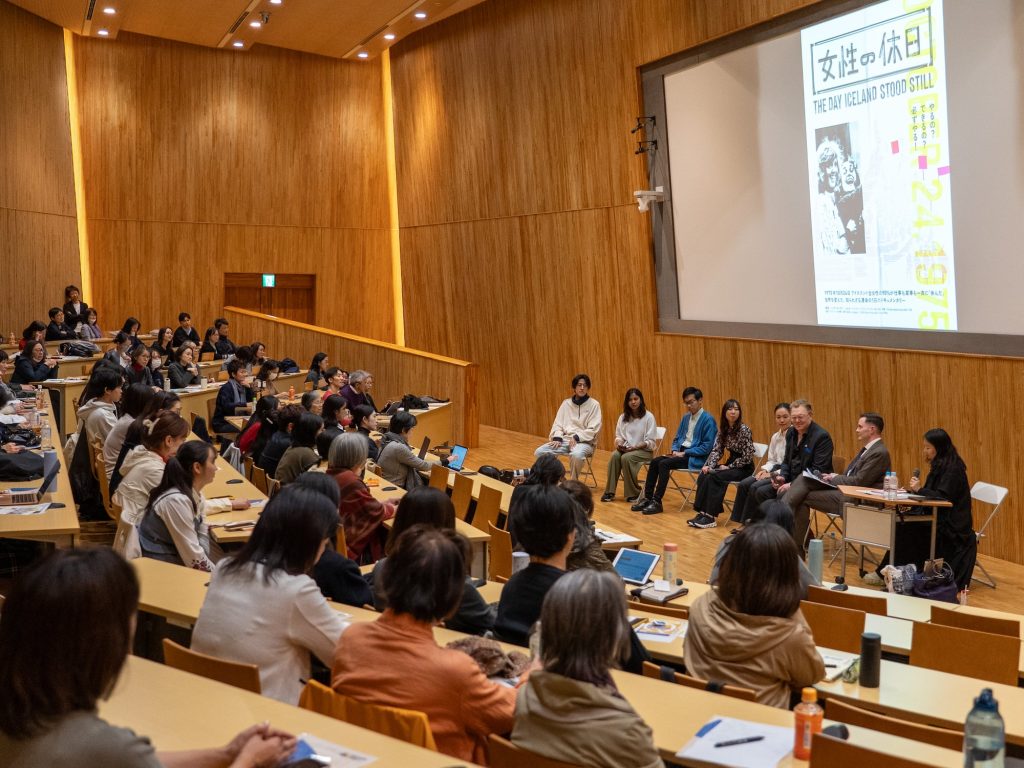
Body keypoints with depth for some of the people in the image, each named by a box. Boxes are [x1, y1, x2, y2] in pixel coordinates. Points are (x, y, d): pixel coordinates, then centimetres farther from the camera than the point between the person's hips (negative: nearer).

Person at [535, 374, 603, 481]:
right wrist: (557, 438, -8)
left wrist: (577, 437, -18)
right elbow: (558, 423, 11)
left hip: (584, 442, -5)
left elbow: (594, 429, -7)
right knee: (539, 452, -16)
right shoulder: (566, 403, 11)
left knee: (576, 455, -41)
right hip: (565, 439, 5)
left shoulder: (594, 404, -1)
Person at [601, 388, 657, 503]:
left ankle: (634, 493, -17)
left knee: (626, 458, -33)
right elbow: (619, 435, 14)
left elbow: (651, 442, -9)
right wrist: (619, 443, -10)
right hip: (625, 449, 4)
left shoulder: (648, 417, -6)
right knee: (614, 455, -29)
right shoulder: (623, 417, 9)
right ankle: (610, 492, -25)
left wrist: (635, 447, -21)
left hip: (644, 450, -4)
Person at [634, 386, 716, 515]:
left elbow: (707, 447, -17)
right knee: (654, 462, -13)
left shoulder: (708, 419, -11)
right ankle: (647, 498, -13)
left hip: (696, 458, -8)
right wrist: (675, 450, -1)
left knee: (664, 464, -26)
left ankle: (657, 502, -21)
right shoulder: (686, 417, 13)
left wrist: (685, 453, -17)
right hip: (681, 453, 8)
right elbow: (677, 438, 21)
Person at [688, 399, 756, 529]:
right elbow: (717, 450, 5)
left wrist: (728, 466, -14)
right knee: (703, 476, -19)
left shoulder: (744, 429, -15)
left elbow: (747, 457, -15)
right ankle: (703, 513, -20)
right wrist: (709, 466, -12)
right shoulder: (723, 429, 5)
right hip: (731, 465, 6)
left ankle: (710, 517, -24)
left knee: (714, 477, -28)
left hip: (744, 468, -6)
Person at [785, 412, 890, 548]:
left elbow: (859, 482, -20)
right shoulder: (868, 449, 18)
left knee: (803, 497, -14)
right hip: (845, 490, 10)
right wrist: (833, 477, 2)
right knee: (804, 478, -7)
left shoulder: (879, 452, -14)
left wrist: (834, 478, -7)